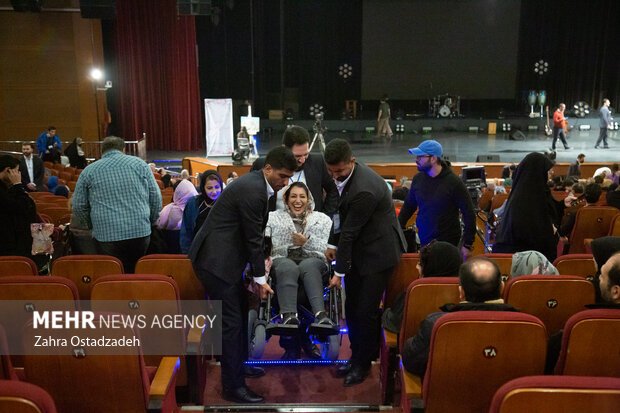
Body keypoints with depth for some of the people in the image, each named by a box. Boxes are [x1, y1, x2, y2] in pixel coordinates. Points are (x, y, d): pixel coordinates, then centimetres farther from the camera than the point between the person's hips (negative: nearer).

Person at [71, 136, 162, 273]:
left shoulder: (88, 171, 8)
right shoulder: (139, 163, 9)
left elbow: (79, 207, 8)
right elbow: (156, 199, 8)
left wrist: (92, 226, 22)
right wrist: (150, 223, 19)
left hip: (106, 235, -1)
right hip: (141, 232, 1)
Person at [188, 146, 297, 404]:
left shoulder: (256, 185, 10)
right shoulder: (252, 191, -22)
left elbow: (253, 235, 17)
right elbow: (253, 238, -17)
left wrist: (260, 261, 15)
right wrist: (260, 279, -9)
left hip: (224, 256, 11)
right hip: (215, 260, -11)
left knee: (241, 311, 21)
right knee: (231, 321, -4)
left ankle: (239, 365, 38)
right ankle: (233, 386, 7)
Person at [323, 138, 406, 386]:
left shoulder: (364, 190, -30)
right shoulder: (346, 176, 0)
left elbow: (350, 232, -23)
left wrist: (339, 271, -16)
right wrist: (333, 243, 13)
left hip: (378, 252, -9)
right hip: (359, 250, 9)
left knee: (366, 311, -2)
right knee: (352, 307, 14)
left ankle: (363, 363, 16)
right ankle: (357, 356, 29)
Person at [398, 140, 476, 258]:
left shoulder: (454, 182, -14)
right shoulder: (418, 178, 1)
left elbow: (469, 214, -9)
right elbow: (409, 205, 15)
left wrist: (467, 245, -10)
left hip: (447, 243, -4)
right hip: (424, 241, 5)